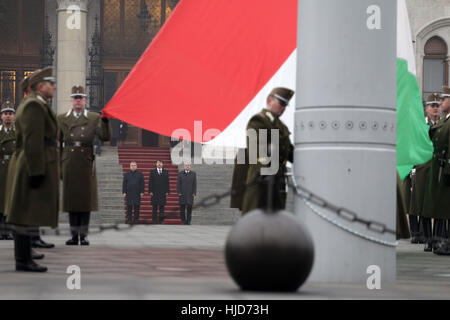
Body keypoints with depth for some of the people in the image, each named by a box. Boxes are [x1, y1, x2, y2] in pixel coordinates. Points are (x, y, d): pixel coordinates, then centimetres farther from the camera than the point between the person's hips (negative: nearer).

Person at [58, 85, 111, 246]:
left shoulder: (94, 118, 7)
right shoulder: (62, 119, 11)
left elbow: (105, 137, -4)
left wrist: (105, 121, -20)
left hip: (86, 163, -1)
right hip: (69, 163, 1)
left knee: (86, 199, -1)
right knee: (71, 199, 2)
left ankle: (84, 235, 4)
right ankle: (74, 235, 8)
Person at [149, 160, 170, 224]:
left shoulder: (166, 172, 9)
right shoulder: (152, 172, 6)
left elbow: (167, 182, 7)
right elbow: (150, 182, 2)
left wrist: (167, 191, 1)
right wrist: (150, 191, -5)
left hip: (162, 192, 1)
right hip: (154, 193, -1)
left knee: (162, 207, 1)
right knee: (154, 208, 0)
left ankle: (161, 221, 5)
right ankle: (154, 221, 2)